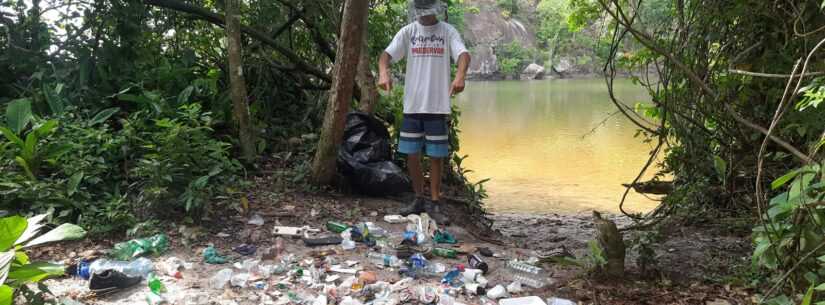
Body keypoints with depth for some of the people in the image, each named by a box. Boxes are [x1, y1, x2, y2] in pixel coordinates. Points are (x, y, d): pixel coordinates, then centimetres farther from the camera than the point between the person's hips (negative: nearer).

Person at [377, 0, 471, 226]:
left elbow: (463, 54, -14)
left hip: (438, 105, -2)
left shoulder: (448, 32, 2)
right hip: (412, 104, 2)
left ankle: (434, 203, 14)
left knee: (436, 156, 2)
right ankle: (419, 199, 22)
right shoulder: (407, 32, 6)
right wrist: (384, 72, -28)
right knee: (412, 155, 5)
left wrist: (460, 76, -36)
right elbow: (387, 54, -5)